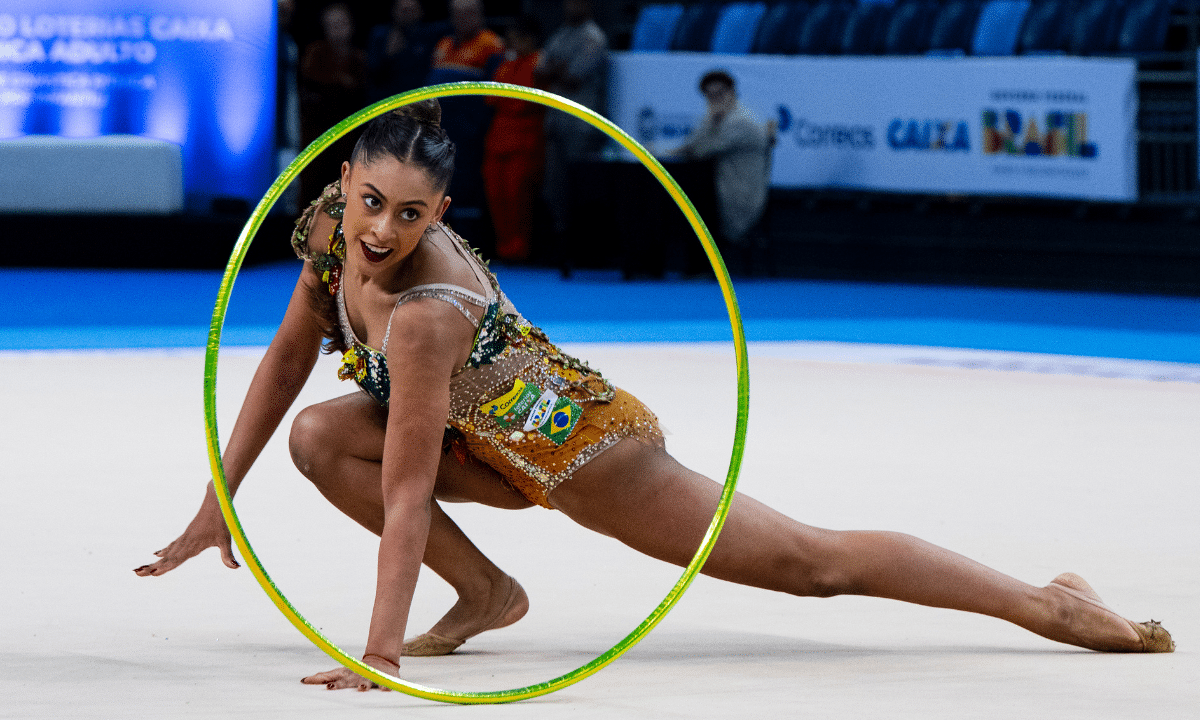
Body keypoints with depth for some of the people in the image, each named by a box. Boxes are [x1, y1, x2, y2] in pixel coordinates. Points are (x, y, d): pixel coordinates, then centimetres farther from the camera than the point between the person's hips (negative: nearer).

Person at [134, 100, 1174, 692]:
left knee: (808, 561, 0)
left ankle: (1054, 605, 11)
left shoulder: (425, 311, -36)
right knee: (322, 437, -11)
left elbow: (406, 494, -36)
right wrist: (218, 506, 1)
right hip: (499, 447, 8)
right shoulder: (335, 229, -13)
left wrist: (381, 654, -37)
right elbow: (287, 358, 1)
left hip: (582, 443, -8)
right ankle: (485, 593, 3)